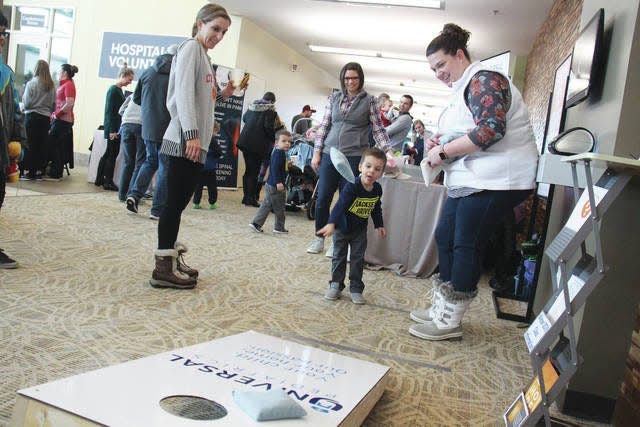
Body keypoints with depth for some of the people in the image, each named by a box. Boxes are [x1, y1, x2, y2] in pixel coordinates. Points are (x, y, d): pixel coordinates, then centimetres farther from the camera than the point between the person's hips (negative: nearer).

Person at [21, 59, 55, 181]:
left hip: (32, 116, -3)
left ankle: (29, 171, 4)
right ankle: (39, 171, 9)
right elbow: (54, 104, 4)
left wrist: (23, 98, 14)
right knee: (42, 145, 6)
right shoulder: (51, 86, 2)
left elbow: (26, 103, -6)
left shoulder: (31, 83, -8)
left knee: (31, 144, 2)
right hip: (45, 118, 3)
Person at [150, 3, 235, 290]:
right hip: (184, 141, -9)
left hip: (197, 143, 9)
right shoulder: (191, 47, -3)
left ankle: (171, 259, 18)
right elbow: (184, 92, -15)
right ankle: (163, 268, -3)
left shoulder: (203, 54, 23)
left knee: (180, 202, 11)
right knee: (175, 202, -8)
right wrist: (191, 134, -22)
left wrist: (222, 95, 13)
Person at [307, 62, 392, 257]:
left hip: (354, 156, -2)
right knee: (323, 198, 3)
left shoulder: (369, 100, 3)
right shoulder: (334, 98, 10)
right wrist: (317, 151, 6)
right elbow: (324, 125, 11)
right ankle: (319, 238, 19)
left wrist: (387, 152, -8)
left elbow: (378, 129, 3)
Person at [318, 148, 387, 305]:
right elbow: (340, 205, -37)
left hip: (360, 230, 4)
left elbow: (376, 208, 8)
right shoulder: (351, 186, -29)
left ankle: (356, 289, 15)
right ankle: (336, 285, 21)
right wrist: (331, 224, -48)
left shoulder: (377, 189, -9)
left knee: (358, 259, 6)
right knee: (339, 257, 8)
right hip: (342, 227, -4)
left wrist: (379, 225, 14)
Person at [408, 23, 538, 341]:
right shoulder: (462, 89, 20)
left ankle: (449, 322, 4)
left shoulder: (484, 80, -10)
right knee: (445, 238, 10)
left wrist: (443, 152, -18)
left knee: (466, 246, -6)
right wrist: (437, 141, 7)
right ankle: (441, 309, 21)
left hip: (495, 180, -10)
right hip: (469, 180, 10)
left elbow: (491, 129, -23)